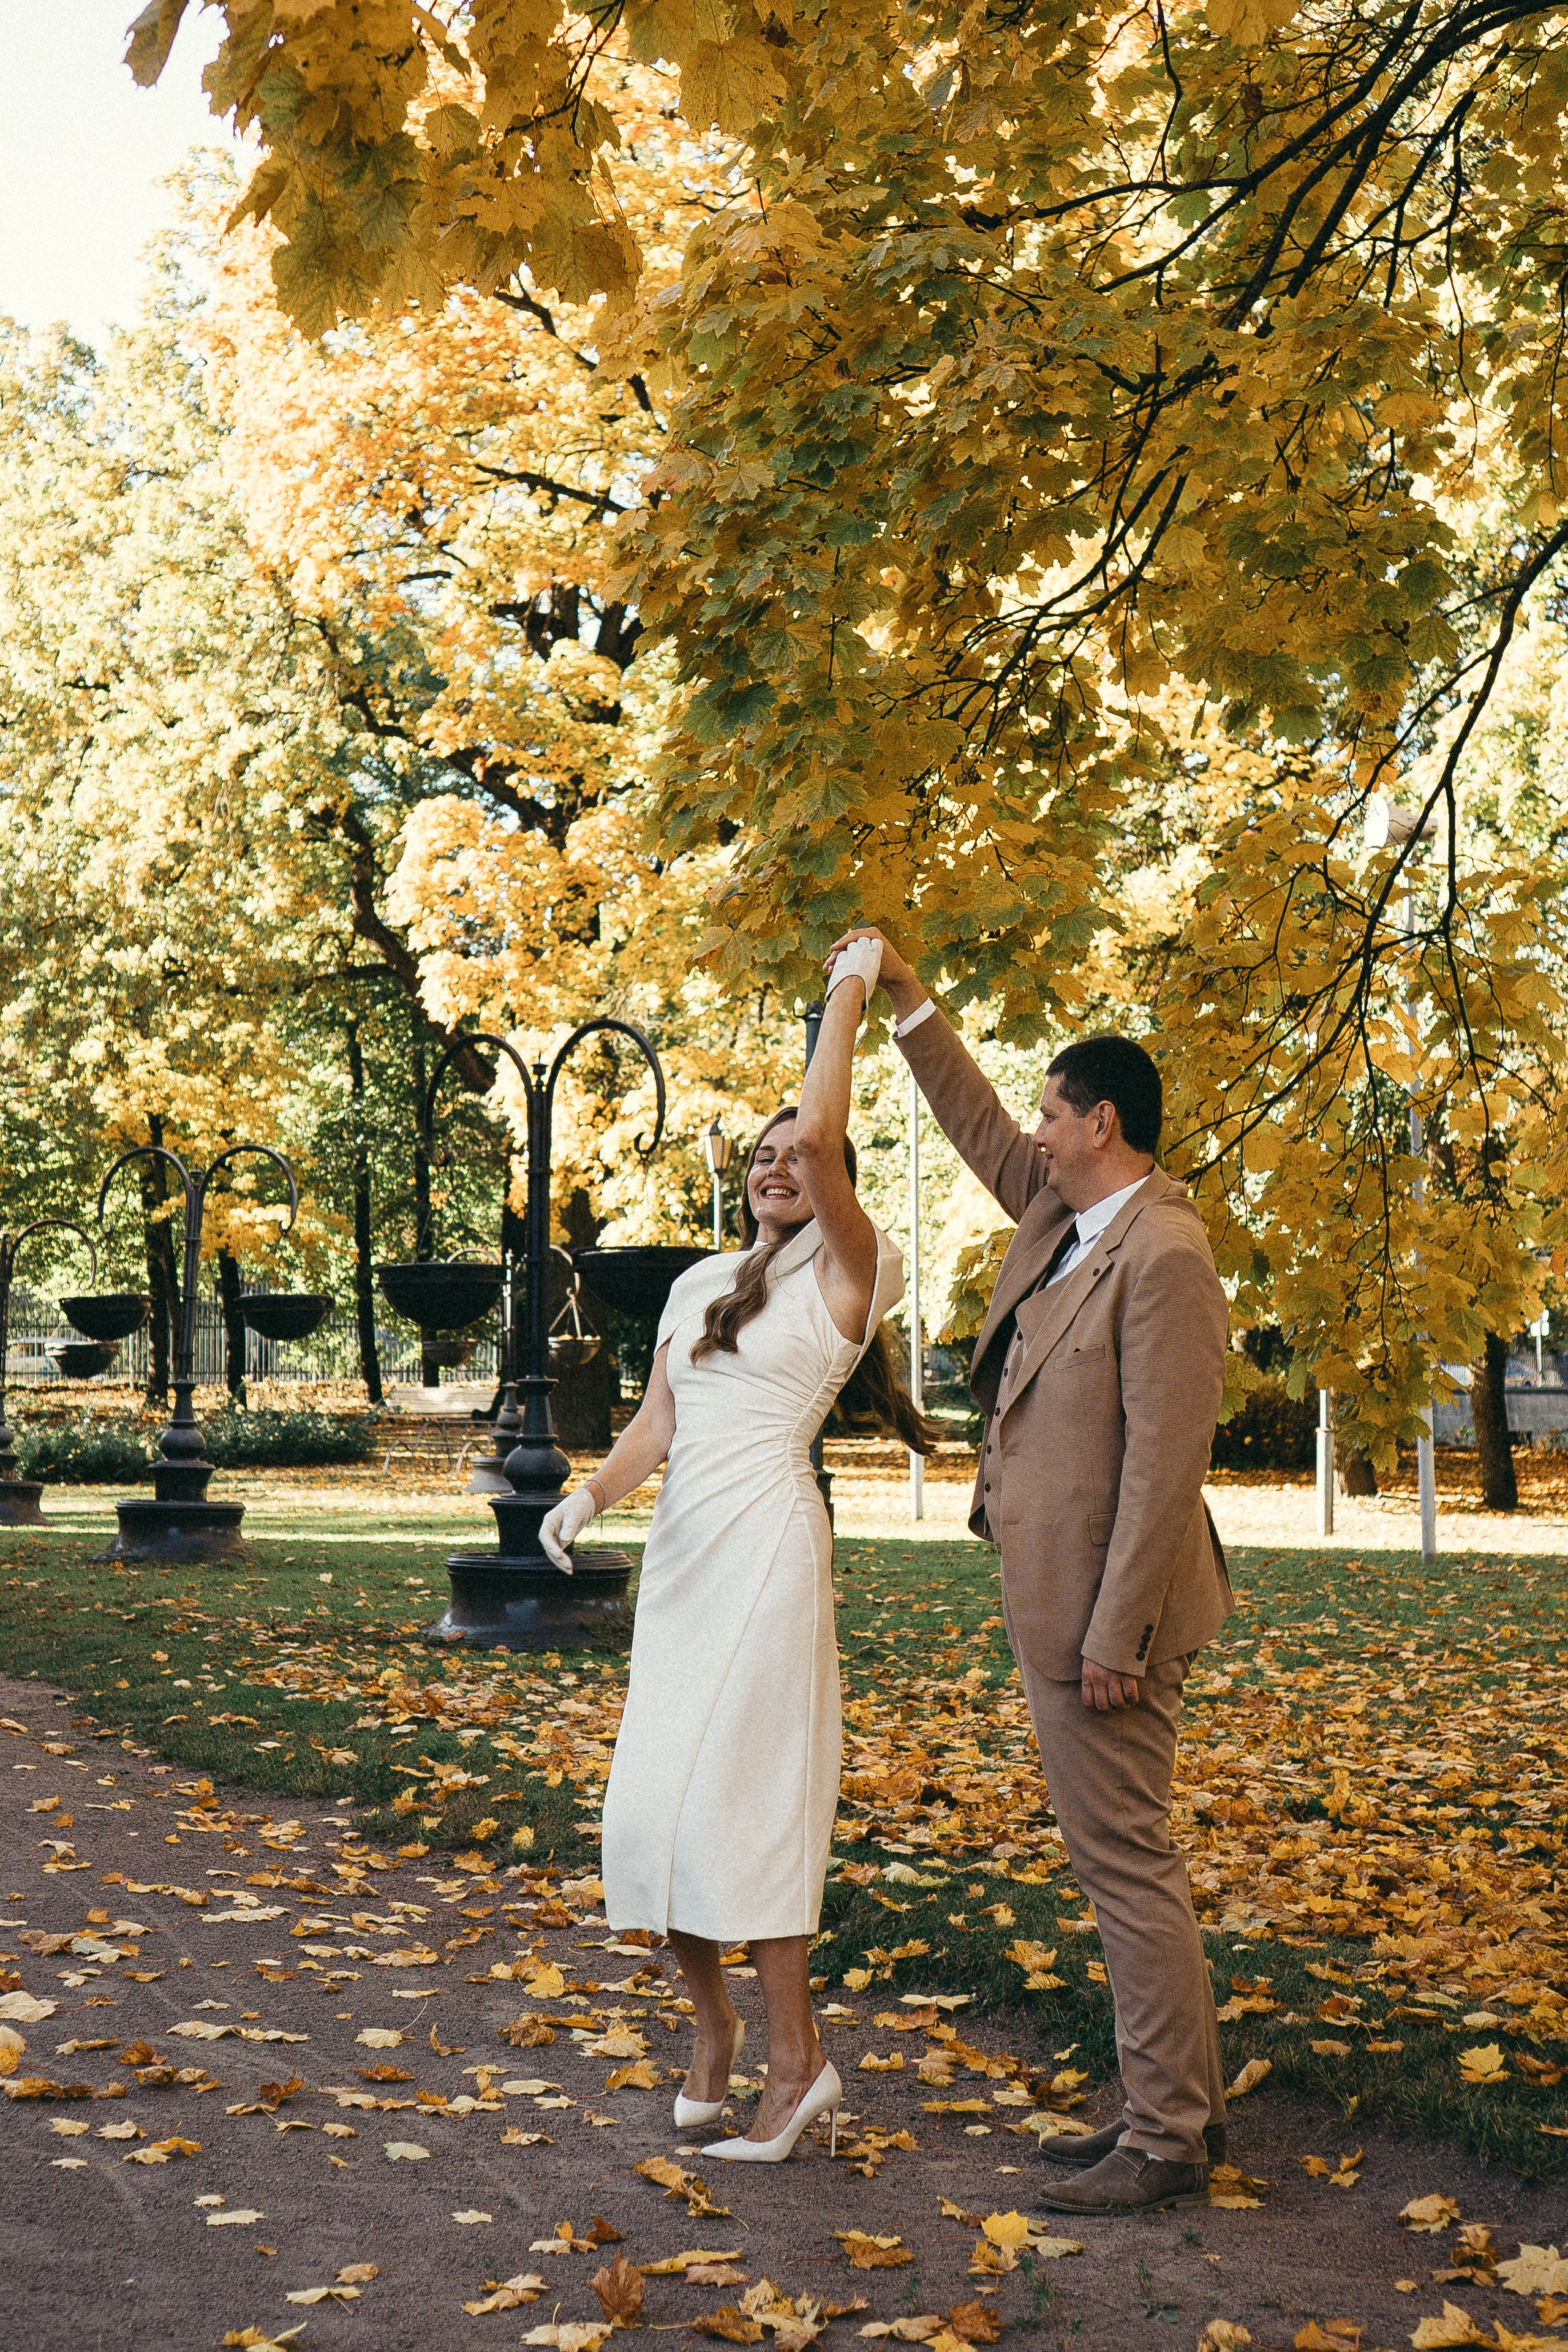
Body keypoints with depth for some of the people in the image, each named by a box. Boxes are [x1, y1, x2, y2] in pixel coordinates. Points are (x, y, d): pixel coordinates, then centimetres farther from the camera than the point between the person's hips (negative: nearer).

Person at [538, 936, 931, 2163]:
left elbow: (819, 1139, -17)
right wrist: (591, 1494, -5)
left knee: (738, 1789, -10)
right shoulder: (699, 1286, 19)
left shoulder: (843, 1273, -1)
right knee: (655, 1794, 5)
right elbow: (655, 1427, 15)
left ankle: (797, 2054, 0)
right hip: (680, 1551, 7)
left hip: (769, 1544, -7)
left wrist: (852, 991, -7)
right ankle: (713, 2026, 21)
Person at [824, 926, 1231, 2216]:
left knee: (1126, 1860, -3)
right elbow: (981, 1130, 27)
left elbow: (1165, 1458, -22)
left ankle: (1168, 2141, 8)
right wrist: (907, 1001, 23)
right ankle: (1181, 2102, 26)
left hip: (1106, 1607, -10)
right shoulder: (1068, 1214, 10)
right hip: (1056, 1598, 10)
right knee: (1124, 1856, 15)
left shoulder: (1163, 1253, -19)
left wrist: (1114, 1636, -22)